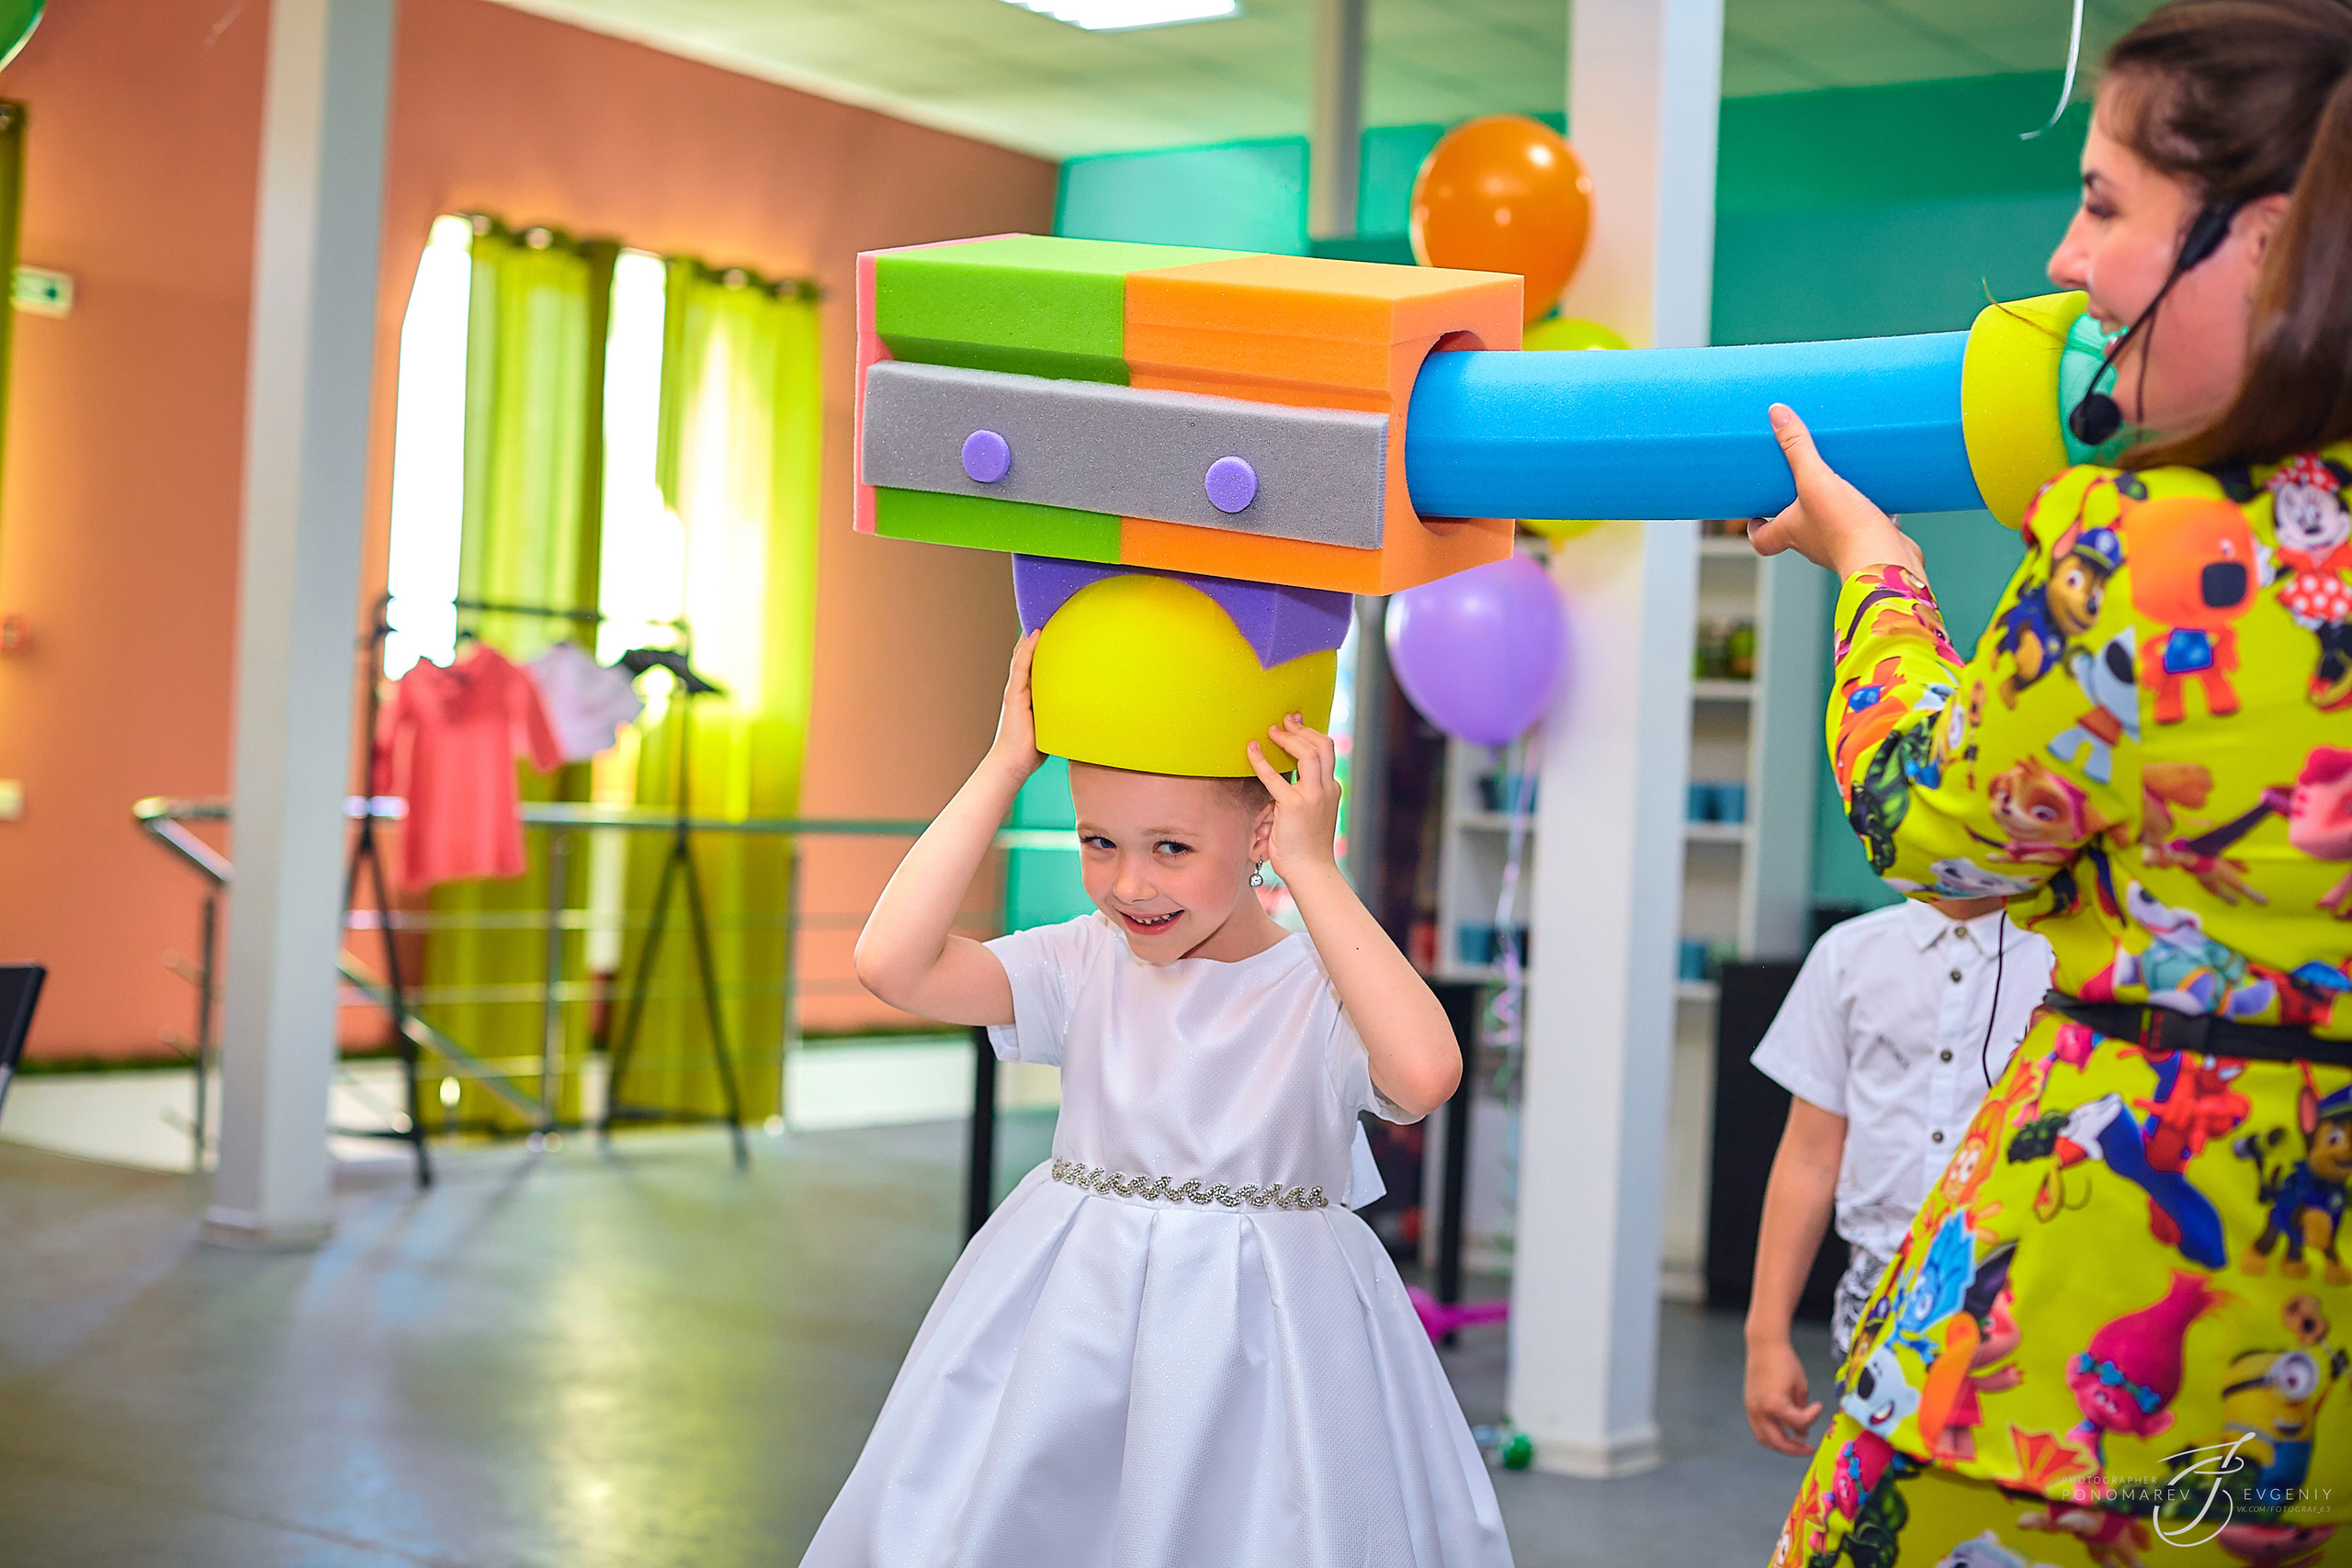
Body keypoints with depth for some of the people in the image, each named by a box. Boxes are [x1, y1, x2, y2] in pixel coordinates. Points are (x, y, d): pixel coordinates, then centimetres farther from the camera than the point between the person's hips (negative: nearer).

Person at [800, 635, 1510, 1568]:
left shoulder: (1324, 986, -11)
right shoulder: (1083, 965, -1)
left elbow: (1425, 1073, -33)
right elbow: (891, 963, -15)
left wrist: (1311, 871, -28)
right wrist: (1005, 766, -14)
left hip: (1258, 1341, -3)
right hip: (1071, 1323, 3)